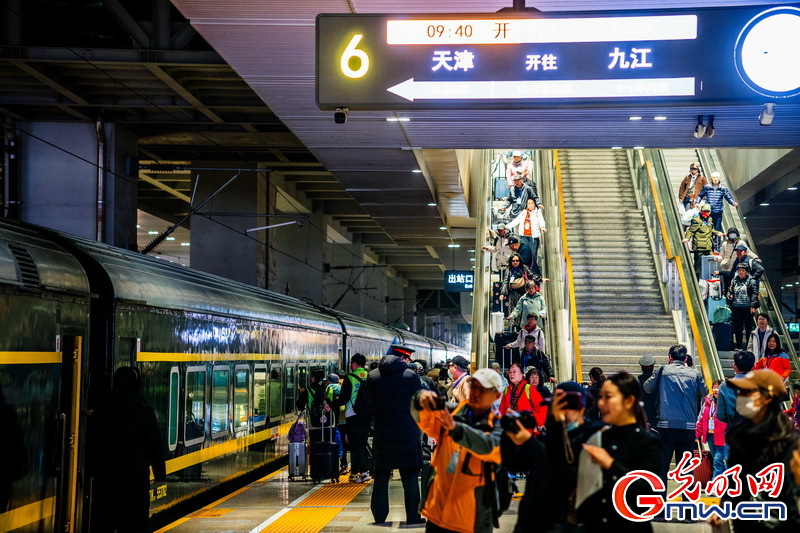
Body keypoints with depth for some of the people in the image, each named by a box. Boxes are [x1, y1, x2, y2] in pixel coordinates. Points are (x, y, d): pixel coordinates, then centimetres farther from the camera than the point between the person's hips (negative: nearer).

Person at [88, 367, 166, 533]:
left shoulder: (100, 410, 6)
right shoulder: (144, 411, -6)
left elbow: (91, 444, 11)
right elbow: (156, 445, -3)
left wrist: (93, 469, 18)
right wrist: (160, 472, 6)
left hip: (104, 475, 4)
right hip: (136, 475, -4)